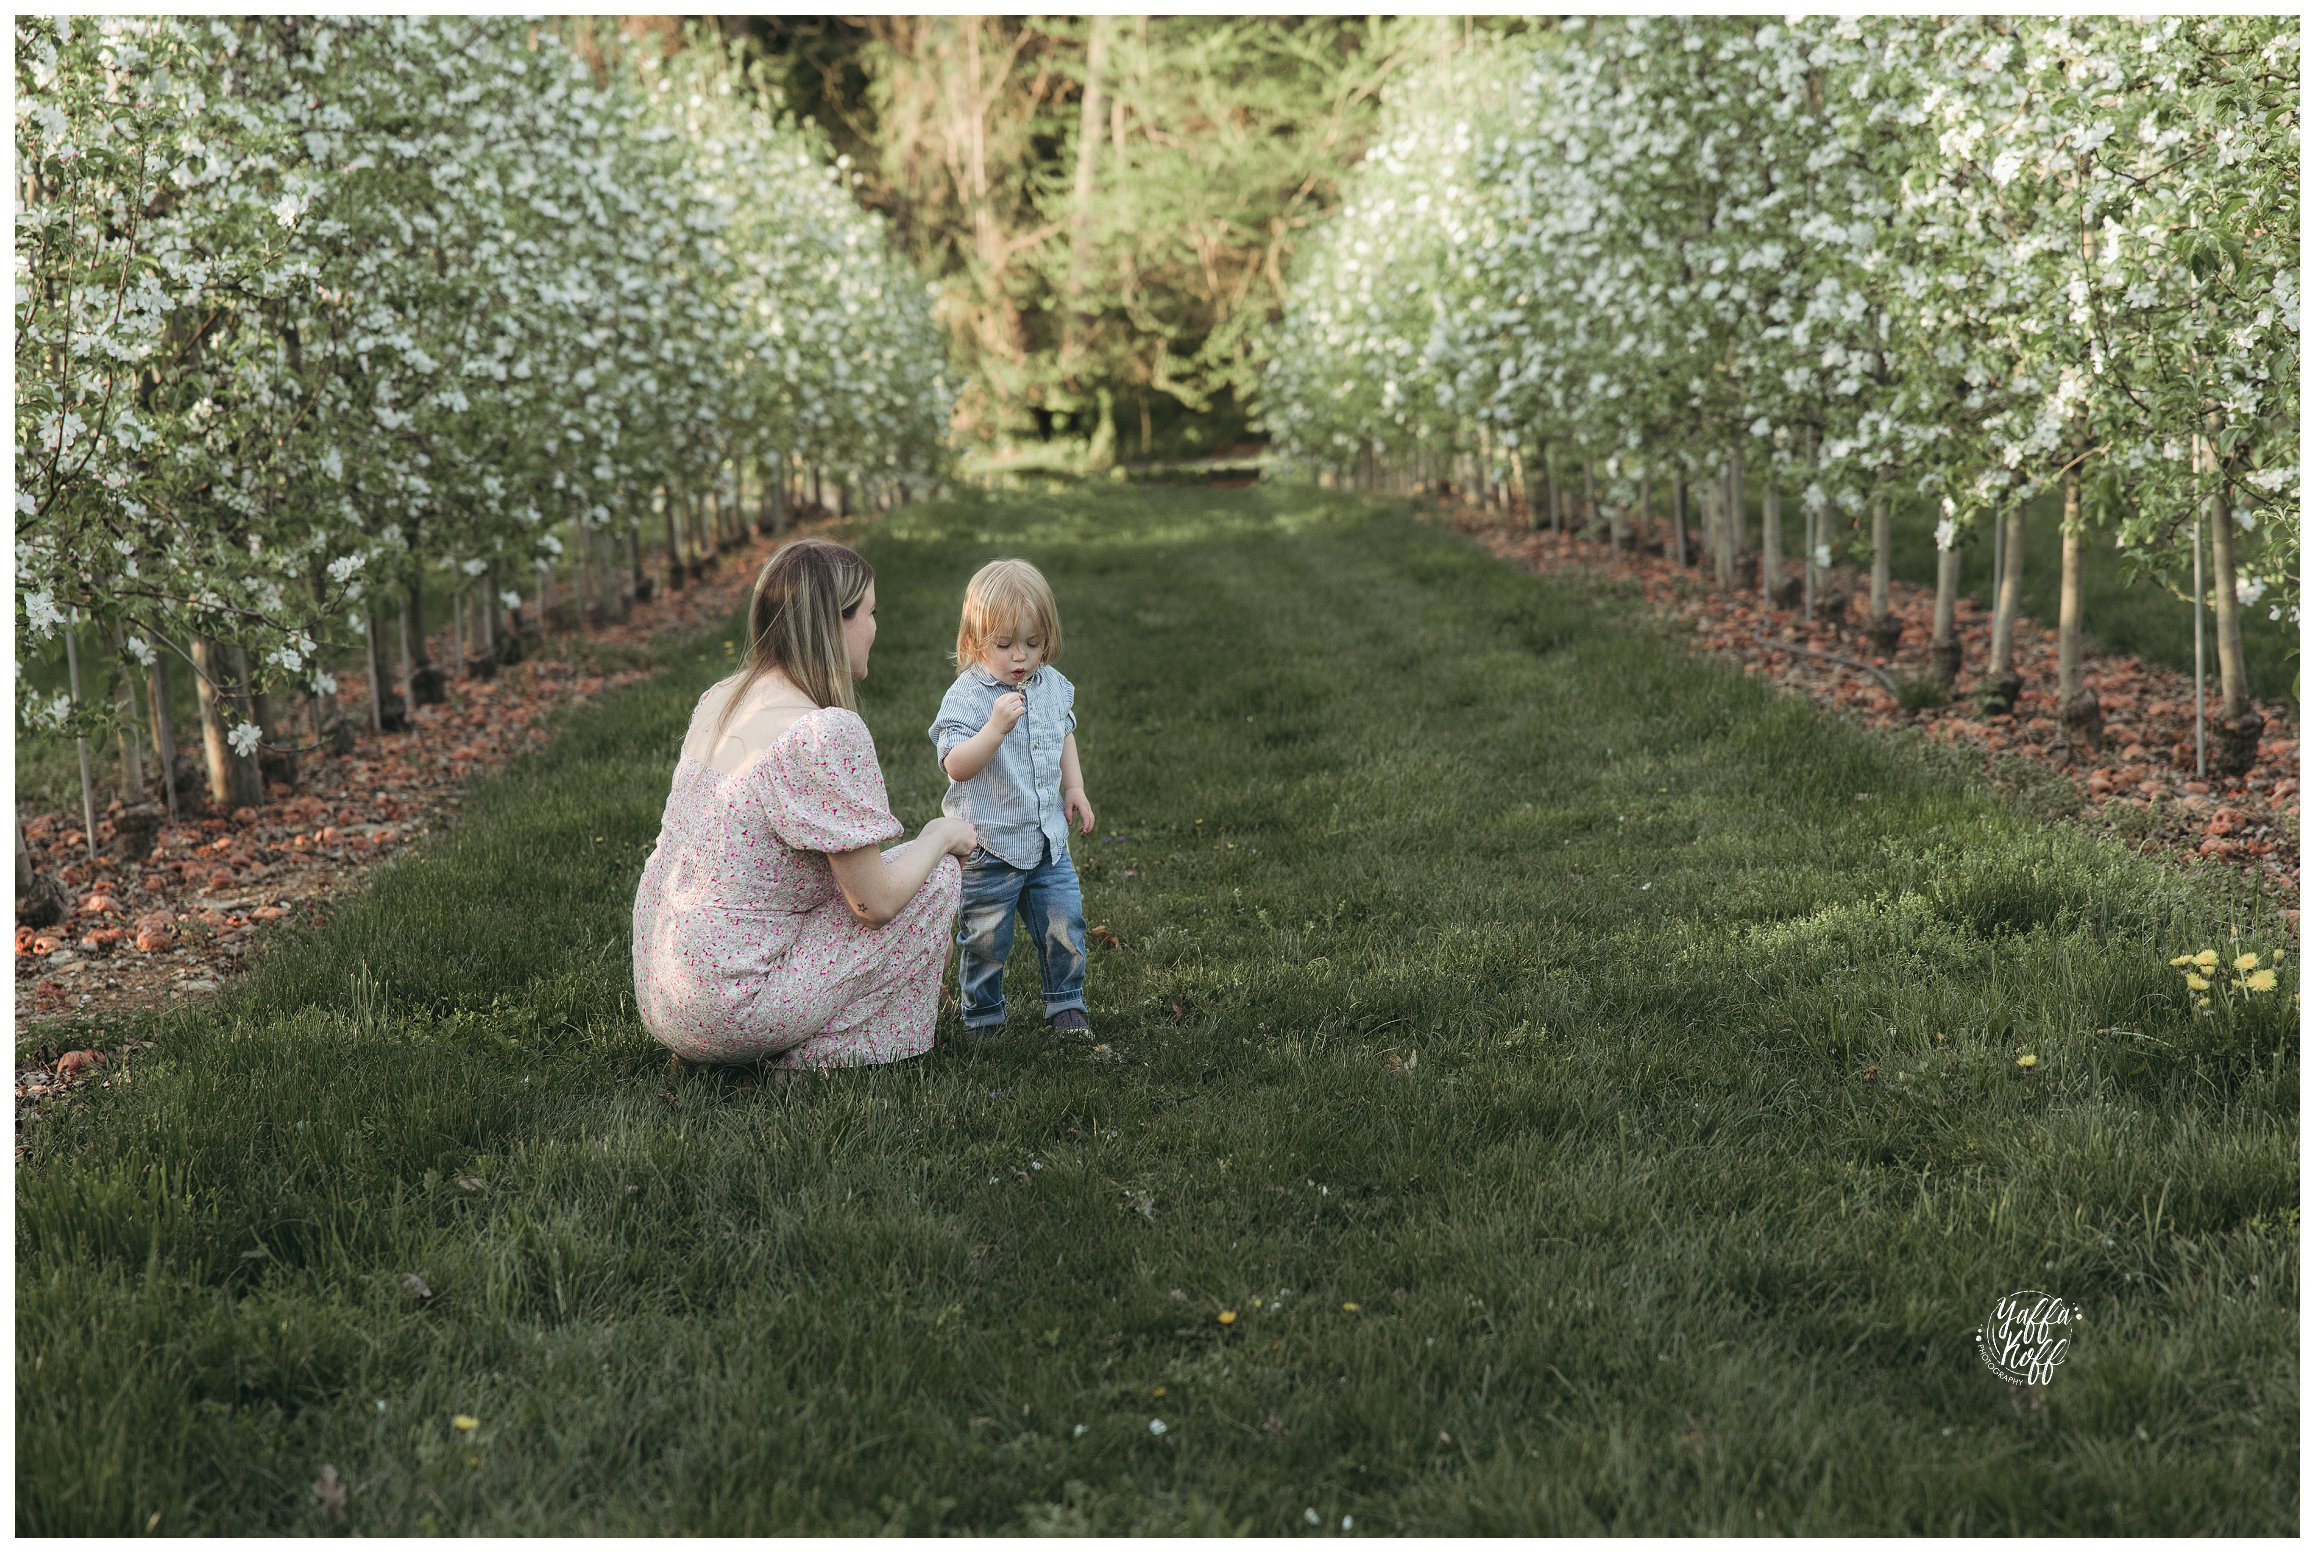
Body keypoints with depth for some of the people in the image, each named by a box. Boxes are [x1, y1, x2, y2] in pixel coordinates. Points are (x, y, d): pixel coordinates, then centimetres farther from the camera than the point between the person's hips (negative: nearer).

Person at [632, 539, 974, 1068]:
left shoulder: (718, 699, 6)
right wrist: (944, 835, 3)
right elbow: (874, 903, -16)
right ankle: (825, 1057, 4)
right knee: (936, 876, 2)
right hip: (731, 1014, -9)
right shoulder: (830, 732, -20)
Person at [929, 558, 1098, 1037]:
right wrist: (996, 727, -43)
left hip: (1048, 838, 5)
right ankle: (982, 1015, 25)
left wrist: (1074, 787, 13)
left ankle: (1066, 1004, 27)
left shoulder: (1052, 685, 2)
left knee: (1065, 925, 9)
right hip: (989, 844, -5)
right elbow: (957, 766, -30)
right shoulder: (966, 696, -19)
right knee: (985, 939, 7)